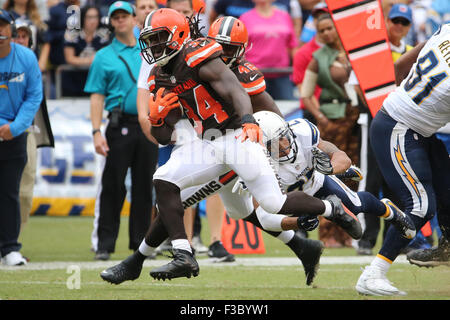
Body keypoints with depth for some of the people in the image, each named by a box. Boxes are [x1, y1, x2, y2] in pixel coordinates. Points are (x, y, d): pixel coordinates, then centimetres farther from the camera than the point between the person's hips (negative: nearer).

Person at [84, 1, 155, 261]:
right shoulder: (104, 57, 5)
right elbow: (97, 96, 0)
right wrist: (97, 132, -10)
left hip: (148, 126, 3)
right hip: (120, 126, -3)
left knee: (144, 187, 6)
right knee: (113, 187, -6)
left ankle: (140, 242, 13)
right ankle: (104, 244, -4)